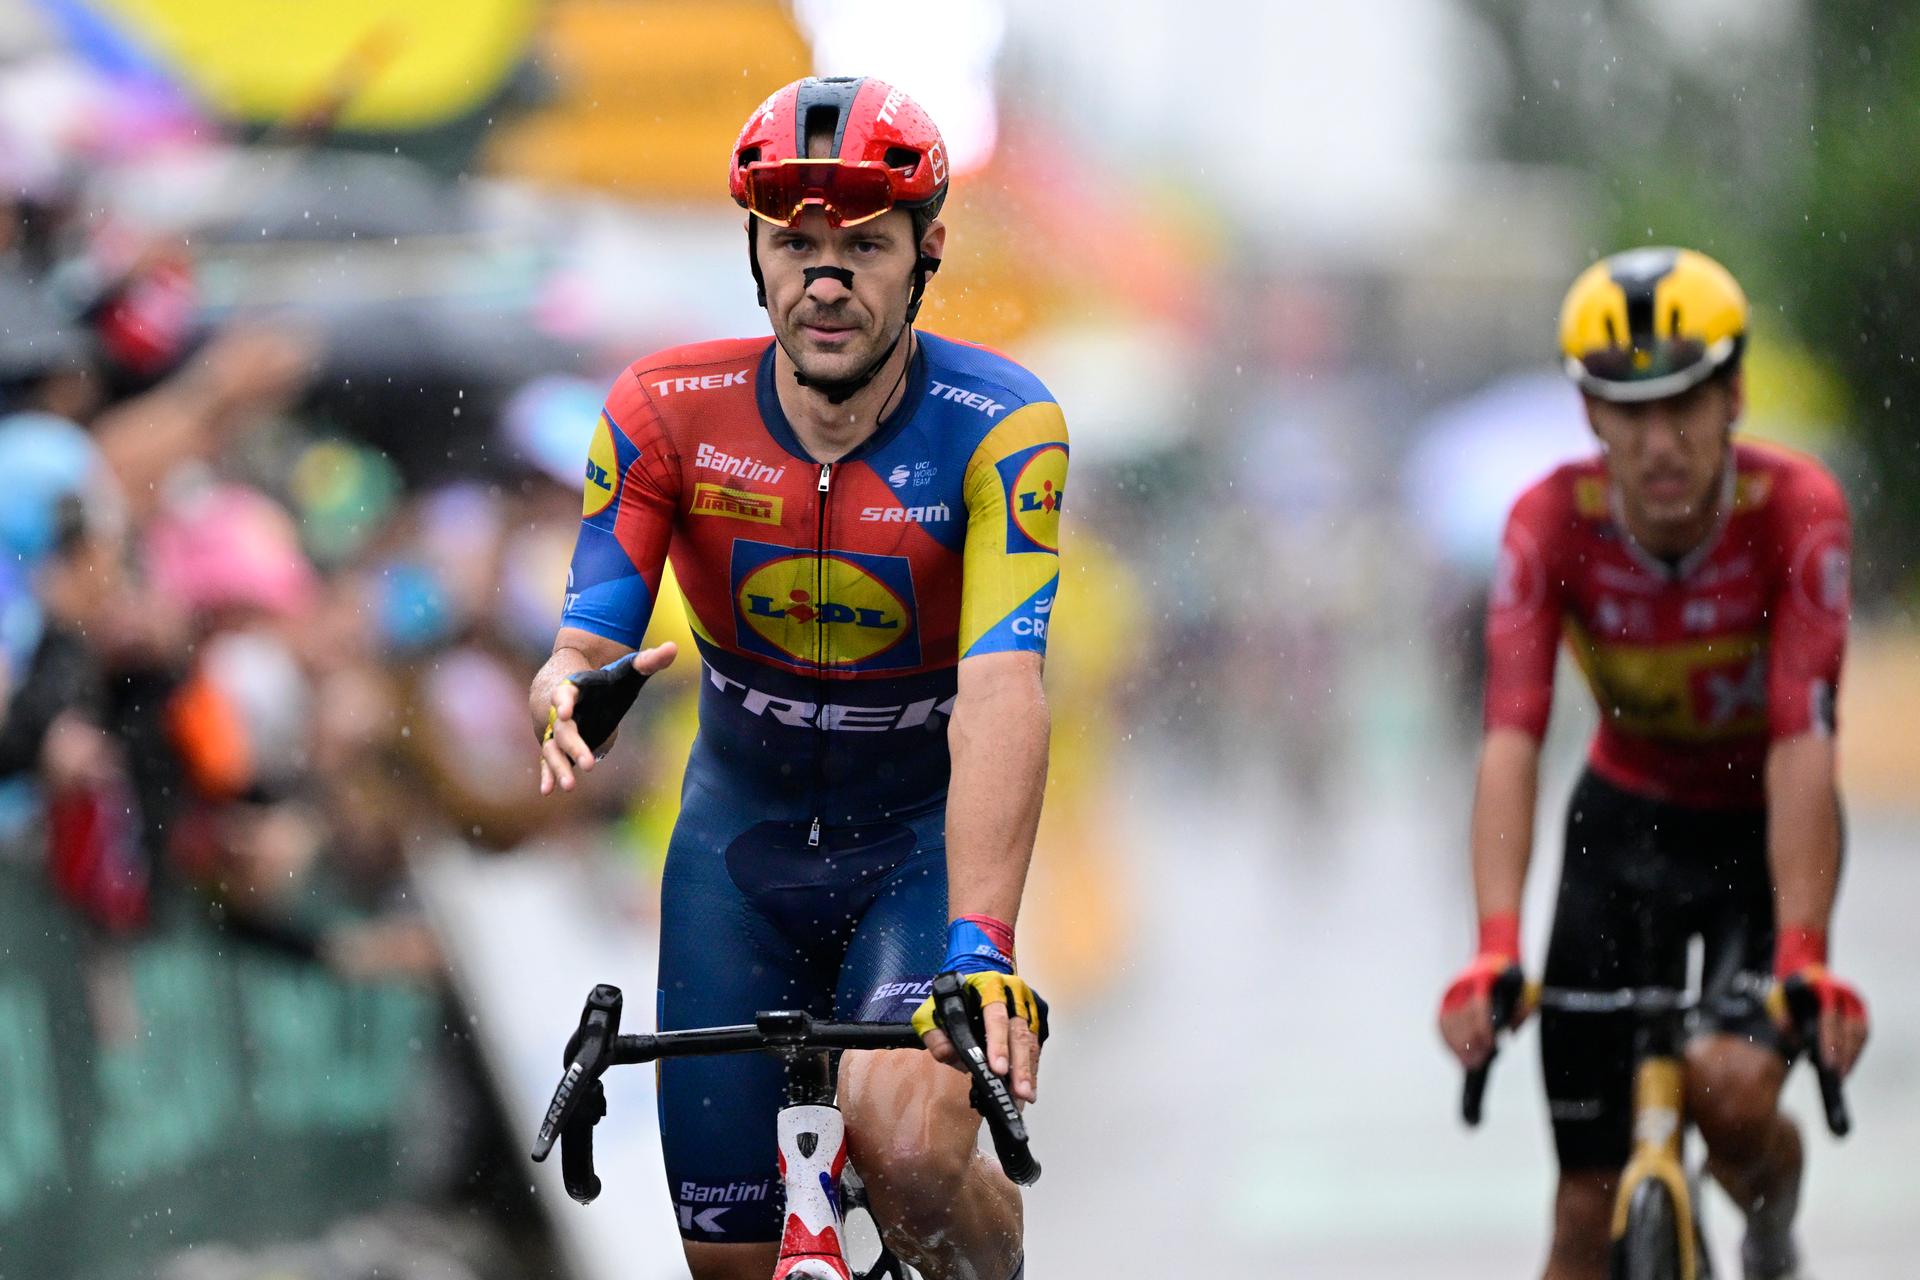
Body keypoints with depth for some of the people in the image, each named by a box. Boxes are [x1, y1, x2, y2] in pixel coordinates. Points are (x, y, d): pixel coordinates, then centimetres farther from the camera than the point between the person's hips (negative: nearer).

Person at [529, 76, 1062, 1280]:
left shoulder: (997, 430, -22)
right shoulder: (667, 413, -15)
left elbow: (1001, 697, -33)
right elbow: (583, 647, -18)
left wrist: (980, 949, -46)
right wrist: (574, 695, -45)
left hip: (926, 833, -3)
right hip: (742, 833, 3)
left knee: (908, 1154, -30)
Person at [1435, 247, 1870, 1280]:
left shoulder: (1796, 511, -27)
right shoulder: (1551, 522, -23)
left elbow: (1803, 748, -33)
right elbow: (1511, 740, -31)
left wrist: (1805, 958, -43)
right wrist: (1494, 950, -43)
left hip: (1766, 832, -2)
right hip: (1626, 819, 2)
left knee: (1731, 1089, -27)